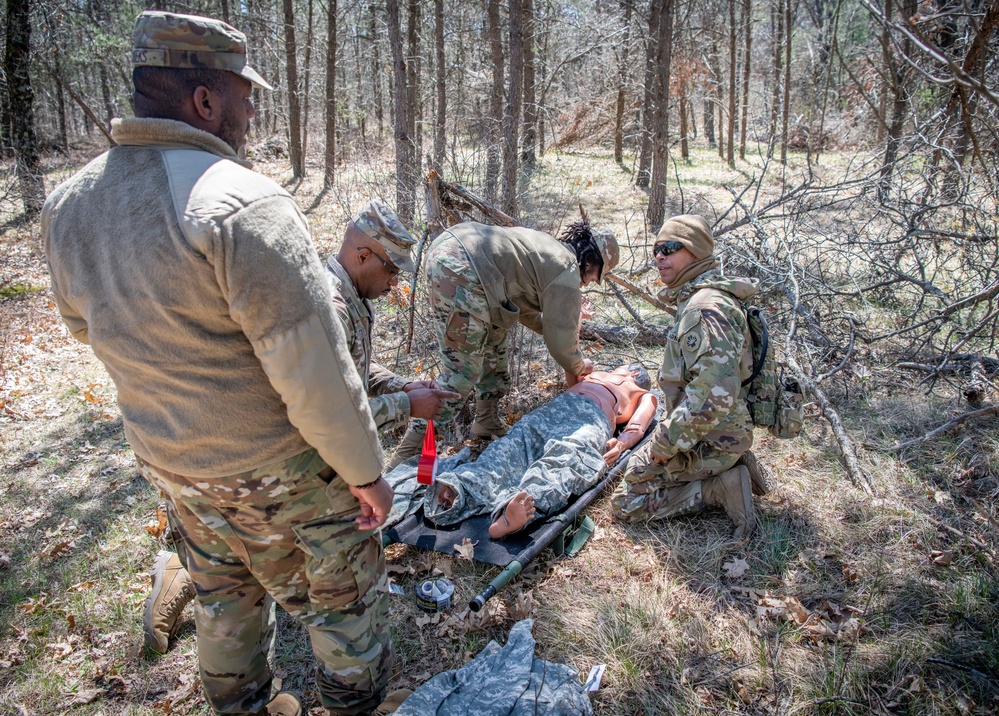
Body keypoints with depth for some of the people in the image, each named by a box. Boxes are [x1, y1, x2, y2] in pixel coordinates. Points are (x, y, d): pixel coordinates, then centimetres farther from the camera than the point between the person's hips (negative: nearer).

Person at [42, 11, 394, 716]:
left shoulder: (70, 203, -3)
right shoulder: (246, 203, -28)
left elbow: (84, 321, 14)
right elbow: (313, 371, -28)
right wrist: (366, 472, -16)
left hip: (171, 462, 7)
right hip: (279, 471, -7)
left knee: (224, 594, 29)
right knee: (339, 590, 20)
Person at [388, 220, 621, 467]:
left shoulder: (549, 249, 27)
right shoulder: (567, 273, 1)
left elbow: (525, 310, 38)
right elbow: (560, 342, 4)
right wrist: (578, 367, 23)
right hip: (462, 272, -11)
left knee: (493, 339, 23)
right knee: (462, 372, -3)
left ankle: (487, 423, 36)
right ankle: (407, 457, 1)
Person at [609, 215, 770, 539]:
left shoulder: (705, 308, -24)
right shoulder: (696, 297, 10)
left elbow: (716, 396, -33)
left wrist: (667, 441, -21)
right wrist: (669, 428, 17)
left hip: (707, 442, -10)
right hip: (722, 434, 10)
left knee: (626, 502, -2)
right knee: (637, 464, 29)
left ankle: (719, 489, -5)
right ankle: (730, 469, 14)